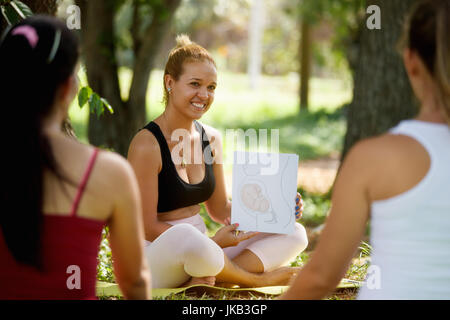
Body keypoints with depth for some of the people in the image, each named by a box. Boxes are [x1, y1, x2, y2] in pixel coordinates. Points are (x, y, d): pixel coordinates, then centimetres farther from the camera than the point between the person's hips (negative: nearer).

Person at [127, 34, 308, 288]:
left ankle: (212, 279, -21)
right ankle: (257, 279, -13)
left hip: (201, 255, 8)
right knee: (185, 237, -43)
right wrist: (214, 243, -22)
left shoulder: (211, 139, 9)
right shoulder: (147, 144, -14)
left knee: (295, 234, -1)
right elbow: (147, 227, -16)